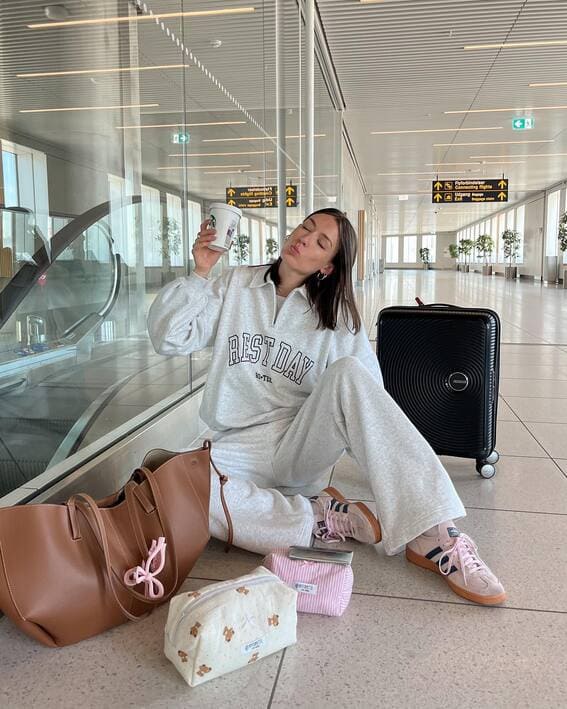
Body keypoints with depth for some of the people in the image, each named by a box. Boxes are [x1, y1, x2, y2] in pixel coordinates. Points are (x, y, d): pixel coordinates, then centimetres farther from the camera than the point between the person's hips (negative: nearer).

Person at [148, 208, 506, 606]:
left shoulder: (338, 320, 4)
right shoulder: (236, 287, 6)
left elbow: (368, 399, -1)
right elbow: (168, 339, 0)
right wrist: (199, 274, -8)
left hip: (302, 448, 0)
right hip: (240, 449, 1)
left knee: (347, 371, -30)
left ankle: (432, 537, -30)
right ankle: (320, 519, -18)